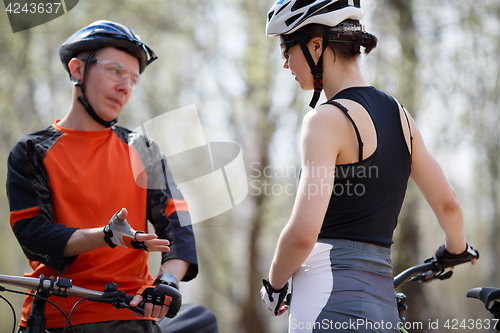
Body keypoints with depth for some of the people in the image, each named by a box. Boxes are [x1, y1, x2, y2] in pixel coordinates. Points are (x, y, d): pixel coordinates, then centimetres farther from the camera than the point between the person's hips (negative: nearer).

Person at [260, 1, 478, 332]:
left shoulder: (327, 119, -11)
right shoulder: (398, 113, 12)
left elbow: (303, 233, -19)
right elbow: (449, 205, 17)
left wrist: (275, 283, -1)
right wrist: (456, 249, 38)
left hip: (331, 303, -8)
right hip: (383, 306, 8)